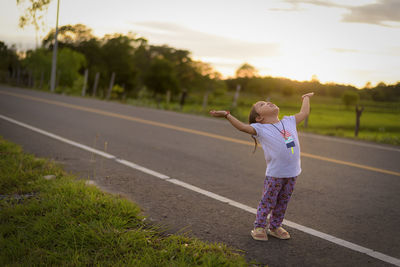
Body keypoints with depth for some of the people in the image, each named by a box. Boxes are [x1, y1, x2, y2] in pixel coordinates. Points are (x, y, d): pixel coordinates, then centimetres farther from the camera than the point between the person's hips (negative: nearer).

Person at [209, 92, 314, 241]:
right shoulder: (260, 128, -4)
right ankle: (259, 227, 20)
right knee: (268, 202, 5)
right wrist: (227, 115, -25)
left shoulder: (289, 121, 14)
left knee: (283, 202, 16)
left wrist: (306, 98, 41)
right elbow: (243, 127, -17)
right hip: (274, 174, -5)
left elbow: (304, 113, 27)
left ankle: (275, 227, 31)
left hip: (292, 172, 5)